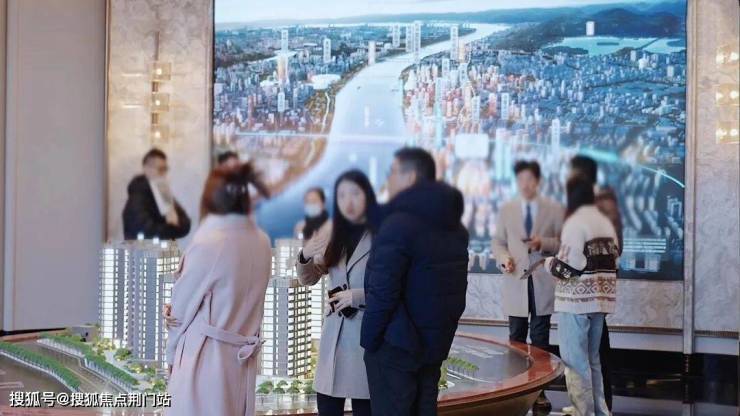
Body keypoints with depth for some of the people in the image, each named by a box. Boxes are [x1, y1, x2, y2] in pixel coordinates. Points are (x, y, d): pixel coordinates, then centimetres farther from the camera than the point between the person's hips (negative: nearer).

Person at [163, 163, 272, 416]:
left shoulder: (208, 243, -15)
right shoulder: (262, 242, 3)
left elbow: (184, 303, -5)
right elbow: (238, 299, 3)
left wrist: (172, 354, 11)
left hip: (205, 355, -6)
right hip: (243, 356, 6)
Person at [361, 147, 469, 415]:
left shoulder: (399, 222, -17)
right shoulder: (454, 225, 11)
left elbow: (382, 291, -20)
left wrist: (368, 340, -11)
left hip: (396, 345, -8)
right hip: (435, 343, 8)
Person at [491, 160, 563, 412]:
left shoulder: (554, 210, 3)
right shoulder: (506, 210, 10)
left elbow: (563, 242, 2)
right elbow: (497, 242, 10)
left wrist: (543, 243, -16)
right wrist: (504, 258, -10)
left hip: (543, 283, -1)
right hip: (516, 281, 1)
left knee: (540, 341, 2)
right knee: (516, 340, 5)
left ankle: (539, 391, 7)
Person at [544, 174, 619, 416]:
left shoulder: (576, 222, -13)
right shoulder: (606, 222, 12)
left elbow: (569, 267, -18)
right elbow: (614, 261, 13)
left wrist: (549, 263, 0)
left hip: (577, 300, -8)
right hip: (600, 299, 8)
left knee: (575, 360, -1)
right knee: (592, 359, 17)